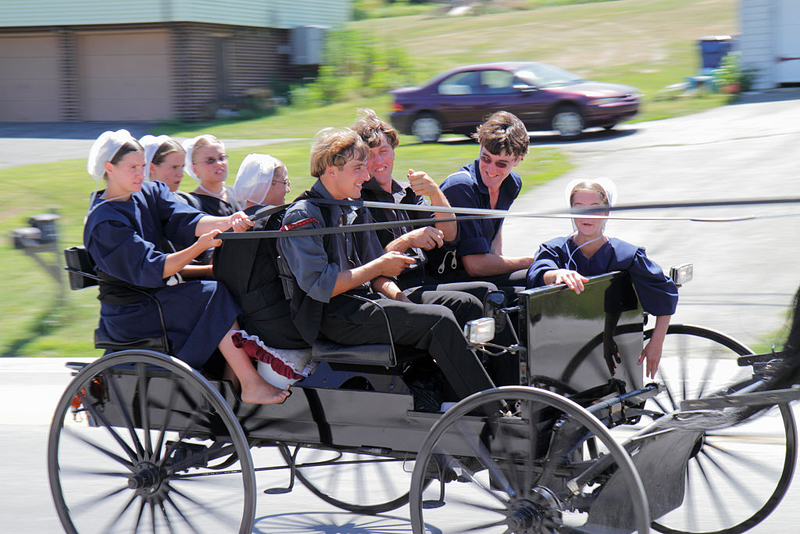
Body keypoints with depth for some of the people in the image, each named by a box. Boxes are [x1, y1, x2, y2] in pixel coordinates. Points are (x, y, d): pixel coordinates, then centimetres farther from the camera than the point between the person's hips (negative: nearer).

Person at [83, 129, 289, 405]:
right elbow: (150, 270, -25)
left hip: (156, 296, 8)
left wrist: (226, 223, -31)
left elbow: (184, 222, -11)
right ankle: (251, 384, -21)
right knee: (215, 297, -20)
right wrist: (198, 248, -36)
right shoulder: (103, 223, -17)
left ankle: (233, 381, -4)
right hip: (131, 316, -8)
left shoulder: (150, 193, 7)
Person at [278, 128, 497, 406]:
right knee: (439, 320, -20)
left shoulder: (350, 212, 18)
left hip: (364, 302, 9)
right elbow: (321, 286, -20)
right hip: (335, 318, -9)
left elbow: (377, 277, 18)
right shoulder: (303, 216, -10)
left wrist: (404, 302, -2)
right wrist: (380, 267, -12)